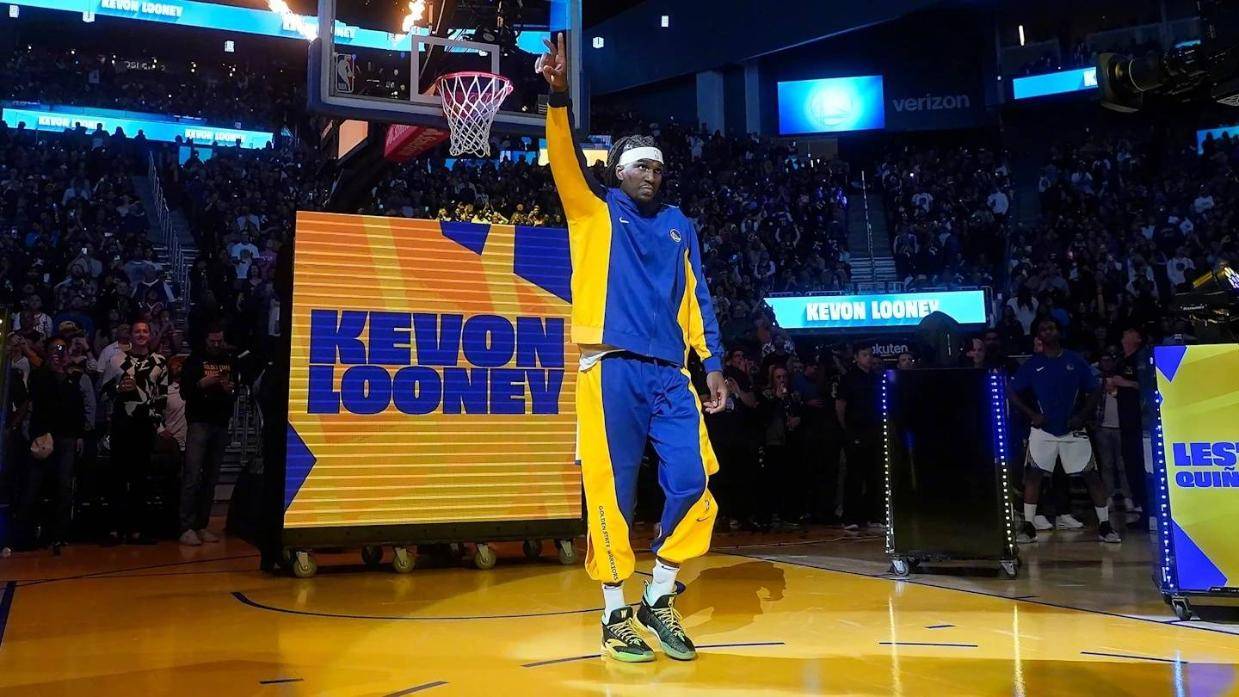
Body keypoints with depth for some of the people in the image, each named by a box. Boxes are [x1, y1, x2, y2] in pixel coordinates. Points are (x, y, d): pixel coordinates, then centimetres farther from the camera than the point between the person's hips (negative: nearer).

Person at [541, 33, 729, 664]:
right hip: (611, 370, -3)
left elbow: (695, 298, 16)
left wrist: (712, 363, 7)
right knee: (611, 492, -2)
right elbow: (565, 162, -7)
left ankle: (658, 601, 16)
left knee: (692, 485, -2)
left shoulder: (679, 226, 19)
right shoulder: (594, 212, 10)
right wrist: (559, 96, -21)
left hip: (669, 373, 4)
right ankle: (615, 617, 10)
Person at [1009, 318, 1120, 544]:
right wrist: (1032, 415, -7)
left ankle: (1104, 525, 10)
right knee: (1033, 474, -6)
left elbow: (1095, 391, 5)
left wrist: (1082, 416, -7)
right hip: (1043, 429, 0)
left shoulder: (1075, 360, 1)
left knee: (1092, 475, -1)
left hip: (1073, 429, 0)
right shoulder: (1032, 364, 2)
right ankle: (1028, 526, 1)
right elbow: (1014, 394, 5)